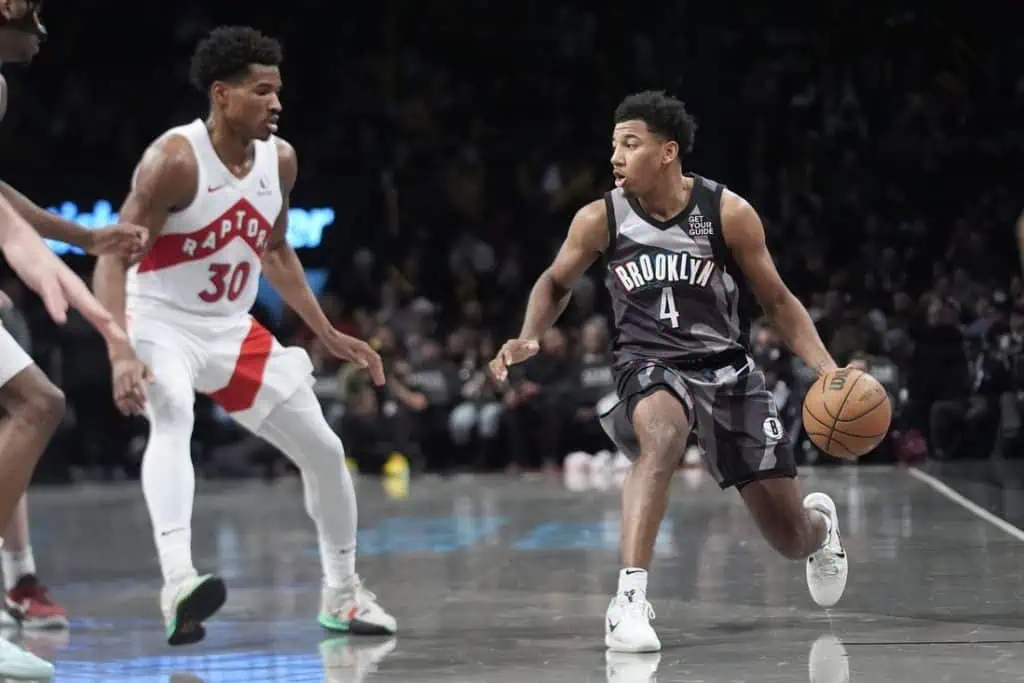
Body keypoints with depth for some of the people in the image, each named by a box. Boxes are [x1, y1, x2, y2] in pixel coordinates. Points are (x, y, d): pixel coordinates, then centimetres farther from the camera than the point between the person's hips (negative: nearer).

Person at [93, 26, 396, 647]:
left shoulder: (280, 159, 0)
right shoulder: (175, 160, -21)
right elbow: (114, 259, -22)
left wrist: (328, 333, 14)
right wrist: (121, 355, -35)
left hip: (234, 330, 7)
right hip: (161, 324, -7)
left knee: (325, 450, 5)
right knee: (172, 419, -38)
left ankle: (342, 594, 25)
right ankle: (178, 584, -51)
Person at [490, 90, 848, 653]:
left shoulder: (728, 213, -12)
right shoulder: (600, 220, -9)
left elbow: (777, 301, -1)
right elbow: (556, 283, 10)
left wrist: (828, 370, -12)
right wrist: (529, 339, -9)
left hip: (726, 366, 1)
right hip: (649, 365, -1)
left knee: (790, 537, 5)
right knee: (661, 436, -40)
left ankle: (819, 525, 47)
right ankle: (629, 600, -41)